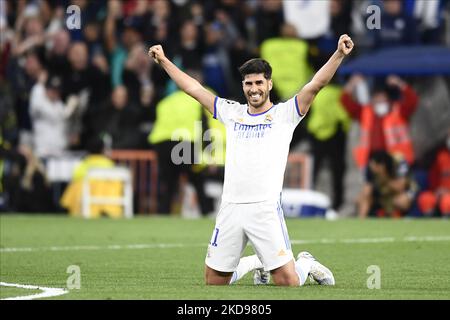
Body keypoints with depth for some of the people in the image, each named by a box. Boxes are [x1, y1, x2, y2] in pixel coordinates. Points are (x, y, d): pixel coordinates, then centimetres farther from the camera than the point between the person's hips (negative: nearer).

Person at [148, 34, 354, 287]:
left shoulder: (284, 114, 5)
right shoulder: (232, 113, 16)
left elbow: (316, 84, -7)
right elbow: (194, 88, 21)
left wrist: (339, 55, -20)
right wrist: (164, 61, 21)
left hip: (265, 209, -4)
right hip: (230, 209, 4)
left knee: (288, 282, -10)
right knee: (214, 282, 8)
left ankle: (305, 264, 26)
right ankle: (255, 264, 37)